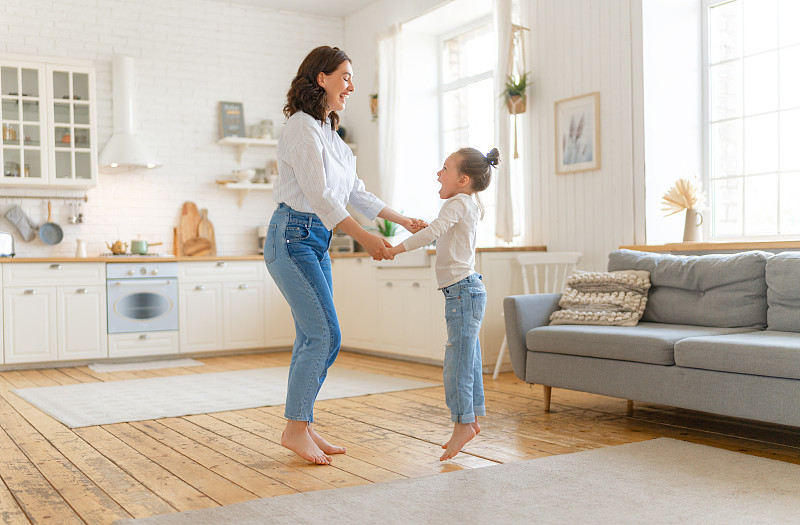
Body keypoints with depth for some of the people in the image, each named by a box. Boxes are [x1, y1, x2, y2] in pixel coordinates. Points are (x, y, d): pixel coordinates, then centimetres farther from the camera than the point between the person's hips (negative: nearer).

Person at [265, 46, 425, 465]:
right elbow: (318, 193, -21)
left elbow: (355, 192, 20)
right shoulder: (301, 126, -11)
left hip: (316, 241, 9)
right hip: (293, 237, -9)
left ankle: (302, 427, 16)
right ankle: (295, 428, 1)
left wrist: (402, 220, 16)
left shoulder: (327, 131, 17)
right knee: (325, 335, -11)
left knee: (314, 337, 8)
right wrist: (363, 237, -27)